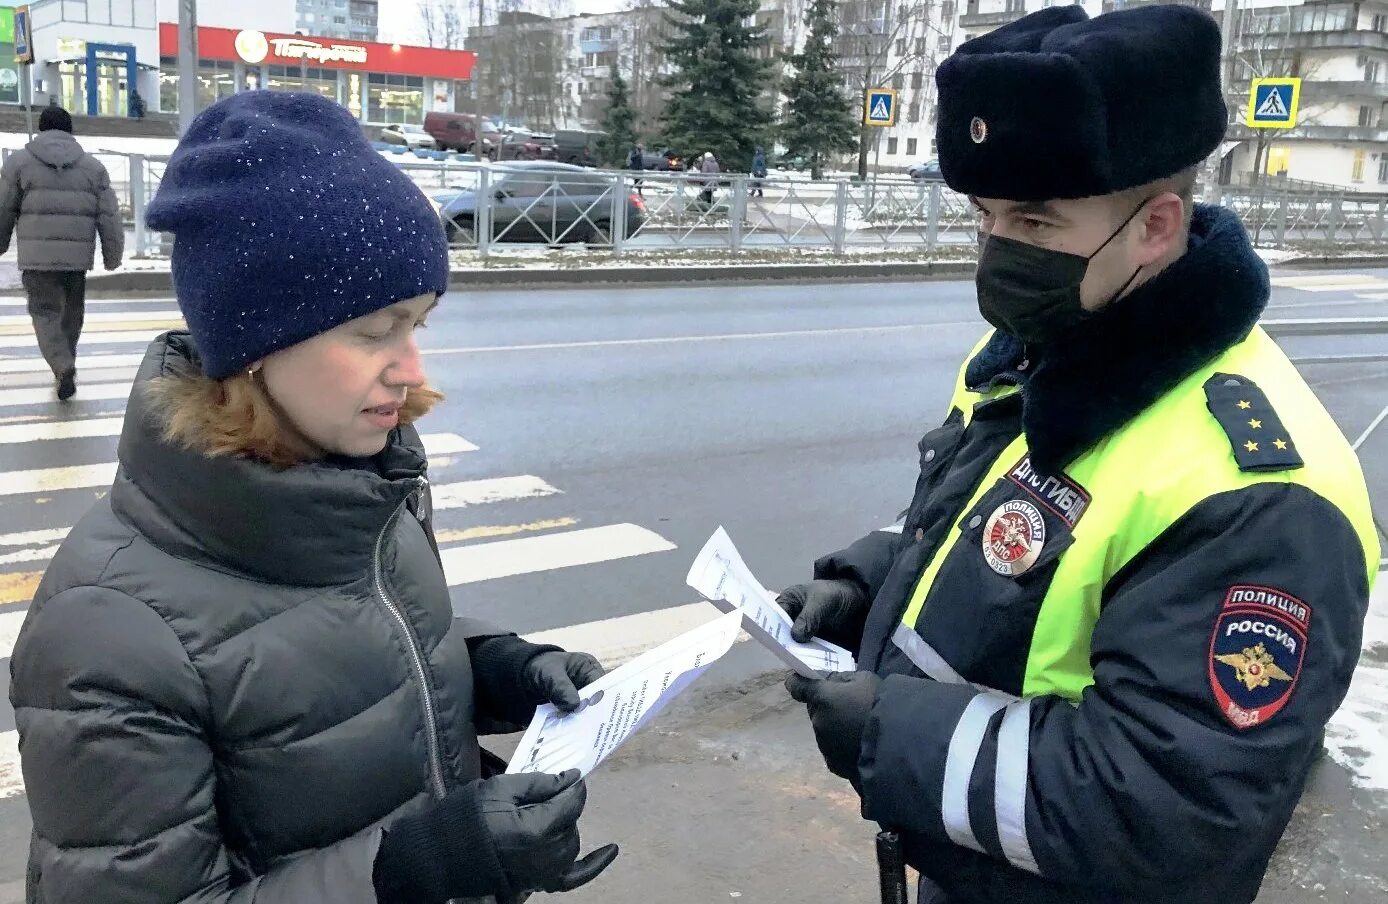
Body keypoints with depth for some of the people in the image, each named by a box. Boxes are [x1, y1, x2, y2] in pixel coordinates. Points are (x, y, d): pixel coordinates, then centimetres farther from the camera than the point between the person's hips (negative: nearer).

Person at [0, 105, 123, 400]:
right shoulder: (93, 166, 6)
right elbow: (109, 217, 3)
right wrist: (113, 256, 10)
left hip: (37, 257, -2)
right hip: (78, 257, 2)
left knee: (45, 313, 4)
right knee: (73, 312, 18)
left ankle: (64, 368, -16)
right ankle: (65, 363, 32)